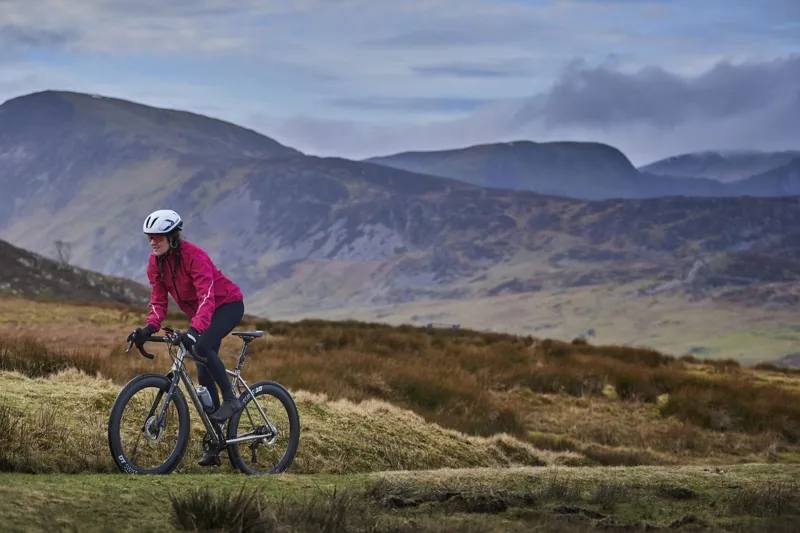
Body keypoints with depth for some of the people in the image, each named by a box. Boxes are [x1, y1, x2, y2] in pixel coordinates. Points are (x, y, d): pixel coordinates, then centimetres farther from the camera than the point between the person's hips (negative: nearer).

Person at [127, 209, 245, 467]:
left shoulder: (193, 255, -29)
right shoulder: (155, 263, -8)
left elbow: (207, 296, -38)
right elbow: (158, 300, -6)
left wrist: (195, 329, -50)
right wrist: (149, 328, -25)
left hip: (228, 304, -8)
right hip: (203, 313, 8)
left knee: (202, 346, -35)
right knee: (204, 375, 2)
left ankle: (231, 399, -17)